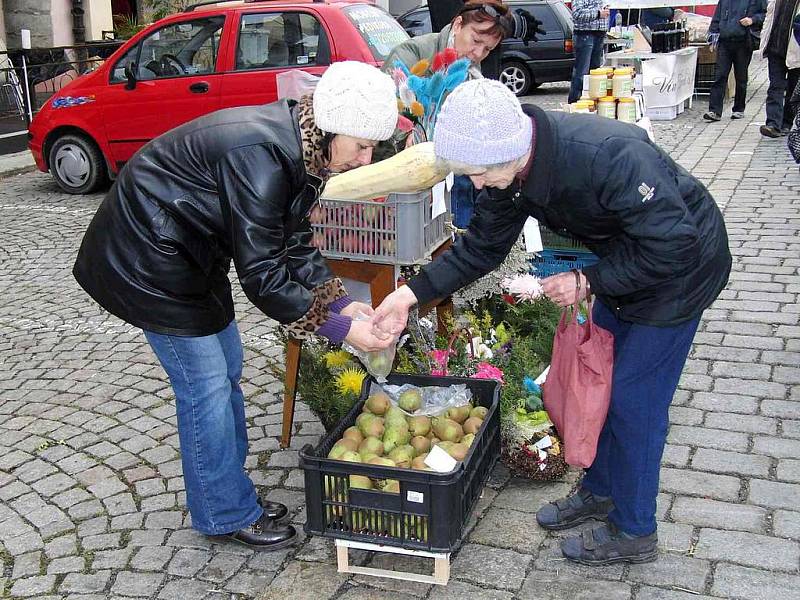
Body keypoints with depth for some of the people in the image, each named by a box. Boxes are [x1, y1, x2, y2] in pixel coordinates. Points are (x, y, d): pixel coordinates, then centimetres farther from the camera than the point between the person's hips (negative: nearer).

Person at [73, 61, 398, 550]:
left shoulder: (299, 147, -3)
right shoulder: (258, 156, -32)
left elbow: (293, 245, 3)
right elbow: (262, 275, -30)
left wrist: (341, 302, -8)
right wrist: (338, 328, -25)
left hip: (189, 252, 10)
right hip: (147, 260, -10)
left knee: (227, 370, 14)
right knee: (205, 385, -3)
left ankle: (233, 491, 29)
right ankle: (227, 514, 13)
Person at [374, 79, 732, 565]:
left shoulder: (609, 155, -39)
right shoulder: (508, 166, -15)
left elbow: (673, 243, -32)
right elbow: (482, 247, -3)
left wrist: (587, 282, -25)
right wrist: (412, 294, -10)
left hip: (679, 265, -8)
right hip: (623, 265, 8)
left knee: (636, 401, -2)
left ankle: (633, 532, 17)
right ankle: (601, 490, 38)